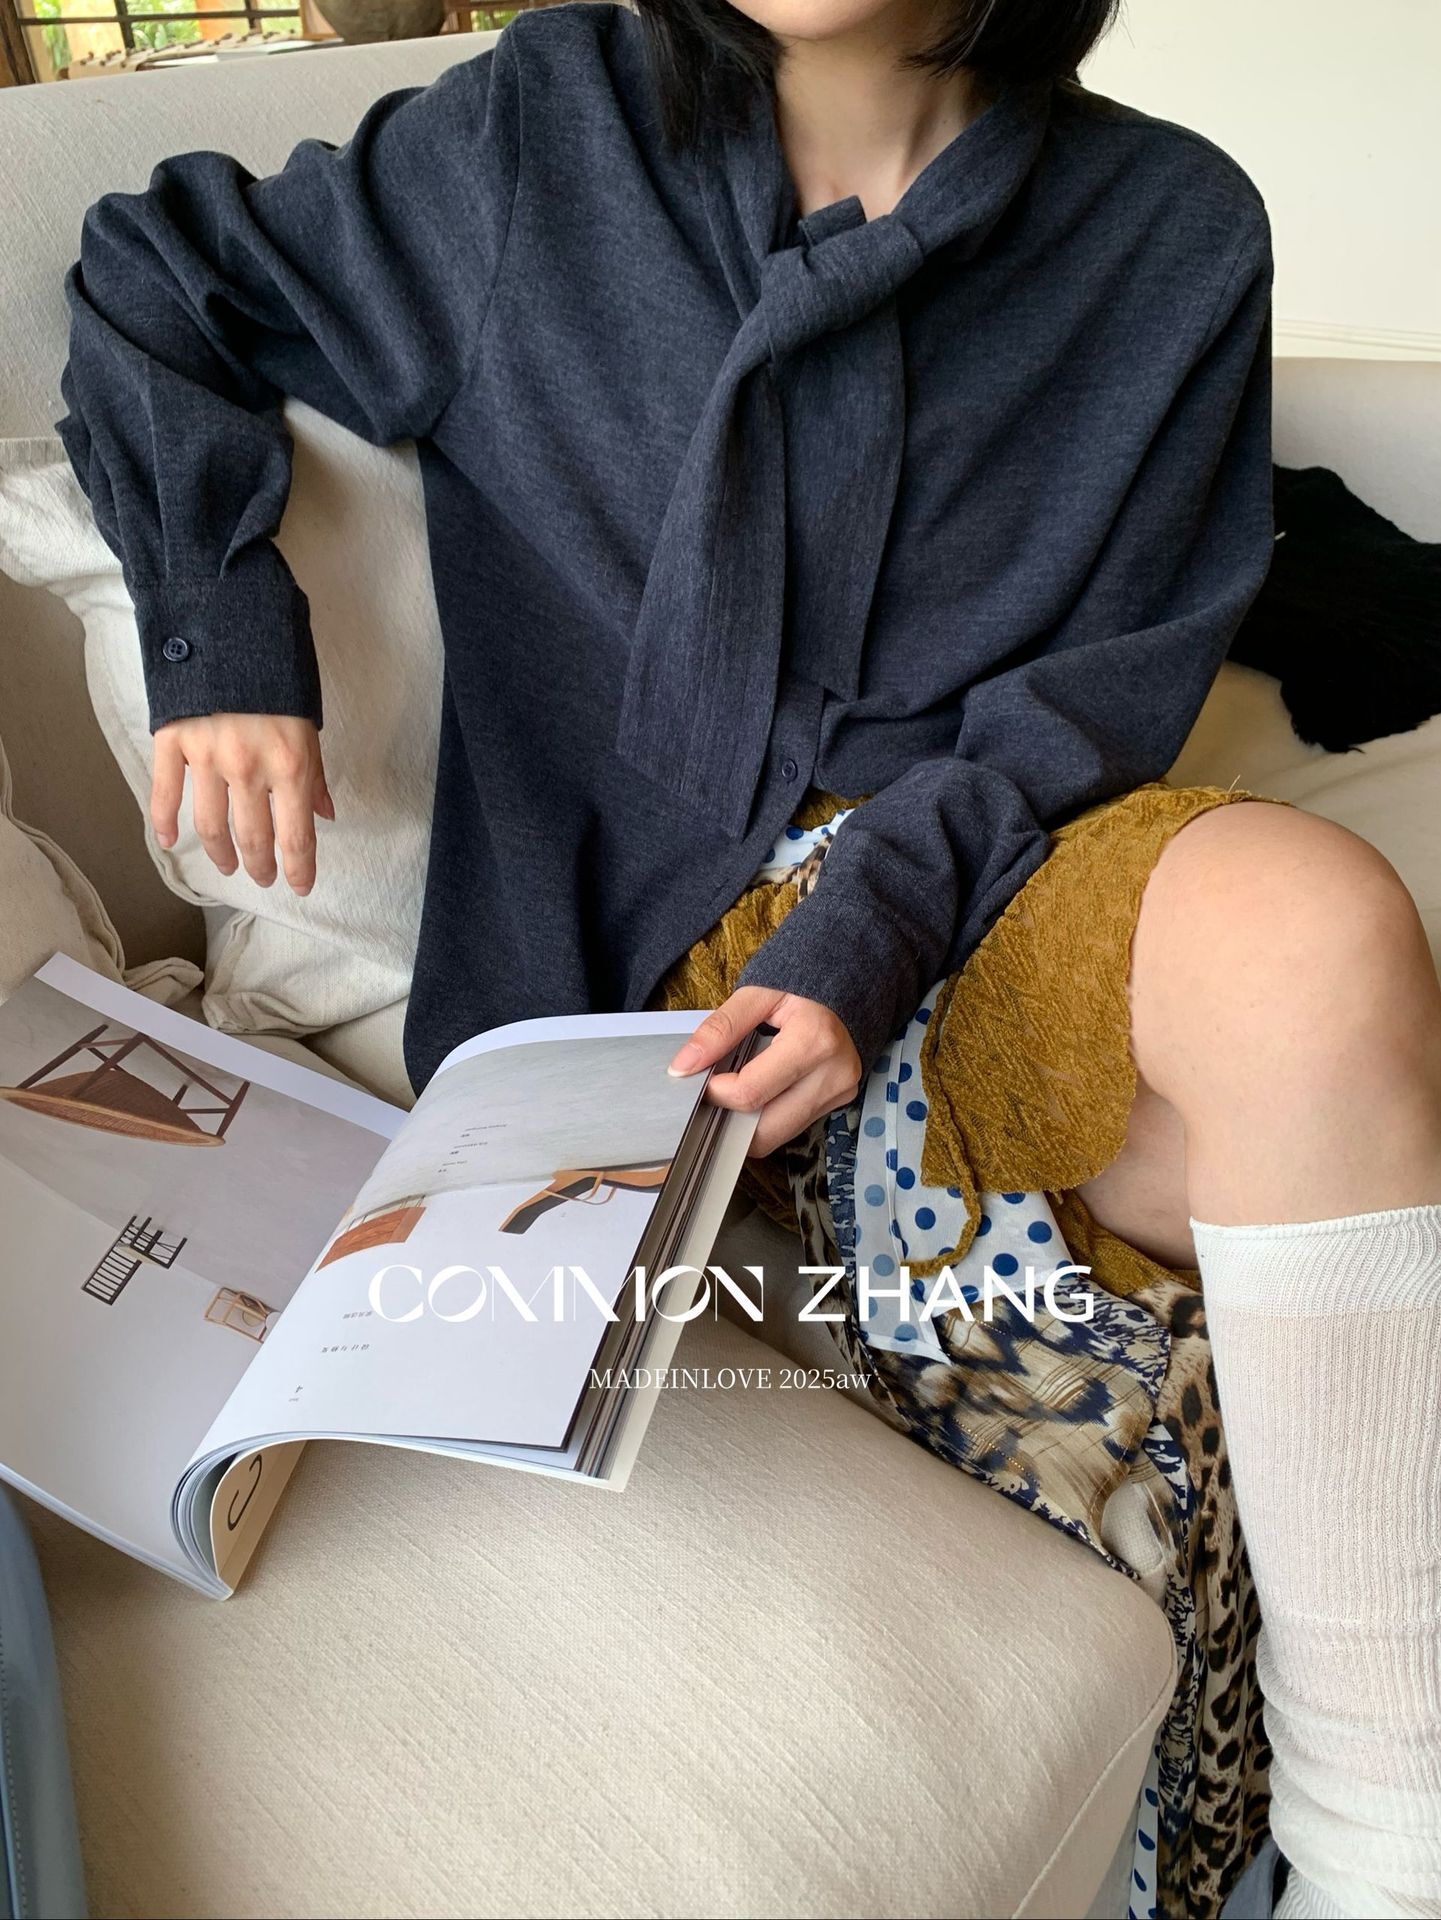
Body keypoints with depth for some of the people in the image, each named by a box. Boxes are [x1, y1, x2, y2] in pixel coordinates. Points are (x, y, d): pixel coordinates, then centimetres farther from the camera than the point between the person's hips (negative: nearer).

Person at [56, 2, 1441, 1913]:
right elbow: (148, 280, 17)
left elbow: (1106, 681, 2)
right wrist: (219, 627, 0)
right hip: (688, 930, -1)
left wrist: (872, 932, -15)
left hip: (1004, 858, 2)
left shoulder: (1174, 230, 7)